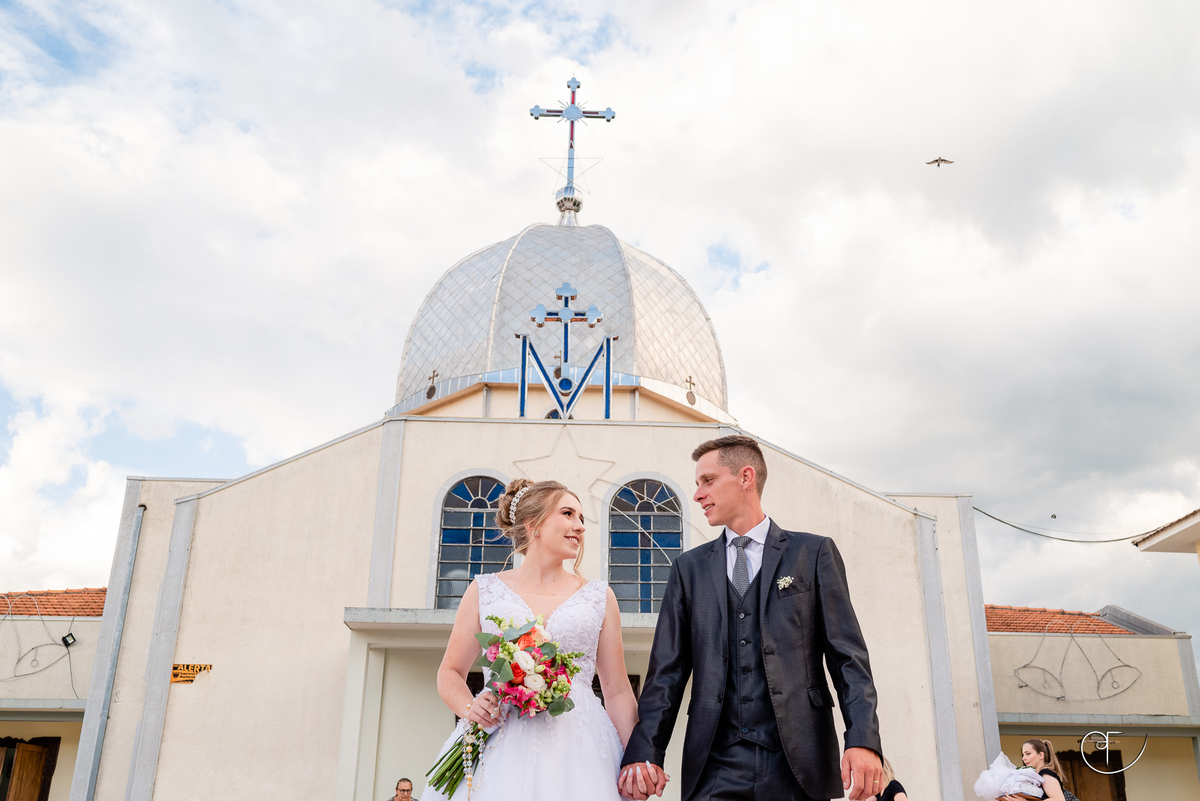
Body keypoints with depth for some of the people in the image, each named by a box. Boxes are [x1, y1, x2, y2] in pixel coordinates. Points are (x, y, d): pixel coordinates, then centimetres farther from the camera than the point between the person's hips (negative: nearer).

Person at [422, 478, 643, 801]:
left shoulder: (599, 597, 11)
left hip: (576, 747, 1)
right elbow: (450, 673, 13)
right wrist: (469, 707, -9)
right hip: (499, 748, -1)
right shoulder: (485, 590, 10)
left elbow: (617, 691, 9)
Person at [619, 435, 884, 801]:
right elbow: (667, 669, 6)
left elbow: (847, 656, 0)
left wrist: (863, 741, -13)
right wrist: (644, 751, -6)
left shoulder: (815, 552, 6)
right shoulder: (689, 567, 12)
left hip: (798, 762, -1)